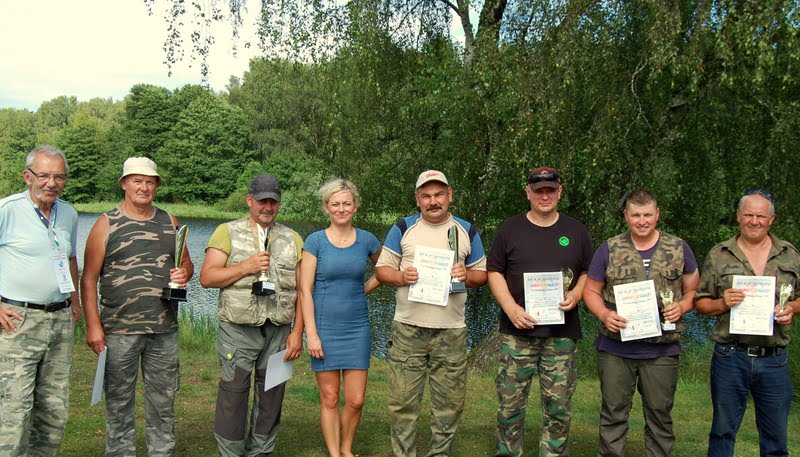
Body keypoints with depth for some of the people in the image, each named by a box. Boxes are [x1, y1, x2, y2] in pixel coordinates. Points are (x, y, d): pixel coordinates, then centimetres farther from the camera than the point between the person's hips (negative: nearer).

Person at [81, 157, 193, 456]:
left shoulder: (169, 222, 11)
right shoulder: (107, 224, 0)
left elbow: (187, 263, 20)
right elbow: (89, 279, -4)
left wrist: (184, 273, -5)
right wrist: (93, 326, -11)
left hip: (164, 330, 3)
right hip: (119, 330, -3)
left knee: (163, 401, 10)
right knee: (119, 402, 6)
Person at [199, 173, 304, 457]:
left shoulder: (292, 239, 12)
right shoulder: (228, 232, 4)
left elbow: (301, 289, 9)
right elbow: (206, 277, -4)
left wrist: (297, 332, 1)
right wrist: (246, 267, -14)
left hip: (278, 332, 3)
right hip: (238, 330, -3)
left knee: (271, 397, 9)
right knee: (233, 396, 0)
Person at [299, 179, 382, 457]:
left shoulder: (367, 240, 3)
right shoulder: (315, 241, -4)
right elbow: (305, 290, -7)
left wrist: (366, 288, 5)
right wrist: (311, 334, -12)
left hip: (357, 328, 2)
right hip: (325, 327, -2)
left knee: (355, 400, 4)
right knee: (329, 399, 5)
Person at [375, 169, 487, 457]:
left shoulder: (466, 231, 10)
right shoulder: (403, 229, 7)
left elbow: (482, 274, 14)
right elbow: (382, 269, 7)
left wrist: (467, 275, -9)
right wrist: (402, 277, -14)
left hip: (451, 331, 1)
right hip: (408, 328, -1)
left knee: (449, 402, 6)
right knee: (402, 401, 0)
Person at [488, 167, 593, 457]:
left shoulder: (576, 231, 10)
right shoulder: (510, 229, 6)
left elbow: (589, 272, 14)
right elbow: (495, 272, 4)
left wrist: (576, 294, -7)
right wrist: (511, 308, -10)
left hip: (562, 333, 1)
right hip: (517, 331, -1)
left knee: (558, 406, 5)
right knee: (510, 403, 2)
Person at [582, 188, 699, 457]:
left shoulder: (679, 249, 5)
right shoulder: (609, 249, 2)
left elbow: (693, 291, 12)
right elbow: (591, 291, 7)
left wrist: (681, 307, -10)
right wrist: (604, 314, -12)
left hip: (662, 351, 1)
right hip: (615, 349, 0)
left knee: (660, 414, 10)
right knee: (613, 413, 8)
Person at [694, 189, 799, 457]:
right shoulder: (718, 255, 3)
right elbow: (700, 303, 4)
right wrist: (722, 303, -15)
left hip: (774, 359, 2)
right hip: (730, 357, -1)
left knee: (776, 434, 11)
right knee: (723, 430, 8)